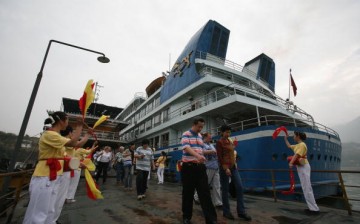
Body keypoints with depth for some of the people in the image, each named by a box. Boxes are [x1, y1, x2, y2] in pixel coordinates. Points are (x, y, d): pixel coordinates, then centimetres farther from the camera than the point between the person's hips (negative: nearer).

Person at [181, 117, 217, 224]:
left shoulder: (200, 136, 15)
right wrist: (197, 155, -38)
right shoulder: (186, 134, -6)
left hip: (200, 167, 5)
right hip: (188, 167, -5)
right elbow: (186, 147, -24)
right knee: (188, 193, 7)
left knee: (205, 192, 4)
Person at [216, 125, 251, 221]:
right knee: (225, 190, 3)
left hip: (233, 166, 7)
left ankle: (241, 211, 14)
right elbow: (219, 157, -13)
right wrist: (225, 168, -19)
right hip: (225, 167, -7)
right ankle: (226, 212, 18)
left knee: (240, 187, 2)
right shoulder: (219, 142, -8)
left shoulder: (230, 141, 14)